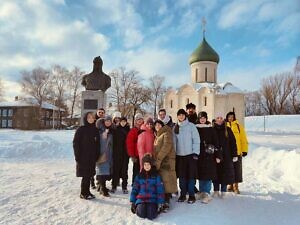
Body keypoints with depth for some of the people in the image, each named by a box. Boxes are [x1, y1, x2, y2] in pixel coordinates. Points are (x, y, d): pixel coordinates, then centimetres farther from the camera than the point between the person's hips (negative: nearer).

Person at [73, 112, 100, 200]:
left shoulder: (95, 130, 7)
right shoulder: (81, 130, -6)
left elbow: (97, 144, 10)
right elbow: (75, 143, -7)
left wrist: (97, 155, 4)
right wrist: (77, 156, -11)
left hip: (92, 157, 5)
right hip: (83, 157, -4)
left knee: (89, 175, 11)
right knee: (85, 175, 0)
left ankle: (87, 192, 24)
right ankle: (83, 193, 14)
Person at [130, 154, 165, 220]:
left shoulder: (156, 176, 3)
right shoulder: (139, 176, 9)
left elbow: (160, 191, 2)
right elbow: (134, 190, 11)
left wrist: (160, 204, -5)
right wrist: (132, 202, 4)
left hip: (152, 199, -1)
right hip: (141, 199, 1)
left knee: (151, 216, -24)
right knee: (141, 214, -25)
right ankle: (138, 207, 8)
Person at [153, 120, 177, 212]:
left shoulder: (166, 133, -3)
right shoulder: (157, 136, 22)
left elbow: (167, 146, -16)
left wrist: (158, 159, -19)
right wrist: (156, 160, 8)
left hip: (166, 160, -8)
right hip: (159, 161, 8)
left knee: (166, 181, -9)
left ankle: (166, 203, -5)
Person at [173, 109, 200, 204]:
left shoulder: (191, 126, -3)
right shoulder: (175, 127, 7)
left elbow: (196, 140, -5)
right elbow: (174, 141, 8)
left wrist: (196, 152, -9)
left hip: (190, 154, -3)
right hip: (179, 154, 3)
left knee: (191, 175, 1)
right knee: (181, 175, 8)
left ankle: (191, 195, 13)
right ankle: (182, 194, 21)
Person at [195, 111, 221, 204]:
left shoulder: (211, 129, 1)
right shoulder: (196, 129, 6)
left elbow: (216, 143, 0)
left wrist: (218, 156, -5)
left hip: (209, 155, -2)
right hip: (199, 154, 2)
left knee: (208, 174, -3)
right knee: (200, 174, 9)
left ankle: (207, 194, 5)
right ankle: (201, 192, 22)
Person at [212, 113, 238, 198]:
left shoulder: (227, 130, 3)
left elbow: (233, 143, 3)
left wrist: (234, 155, -1)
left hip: (226, 156, 0)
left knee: (225, 173, 3)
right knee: (215, 173, 6)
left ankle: (223, 191, 17)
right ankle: (216, 191, 19)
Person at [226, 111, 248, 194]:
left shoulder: (238, 126, 4)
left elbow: (243, 139, 3)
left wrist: (244, 150, -2)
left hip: (237, 152, -1)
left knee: (237, 169, 4)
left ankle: (235, 186, 13)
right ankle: (230, 185, 22)